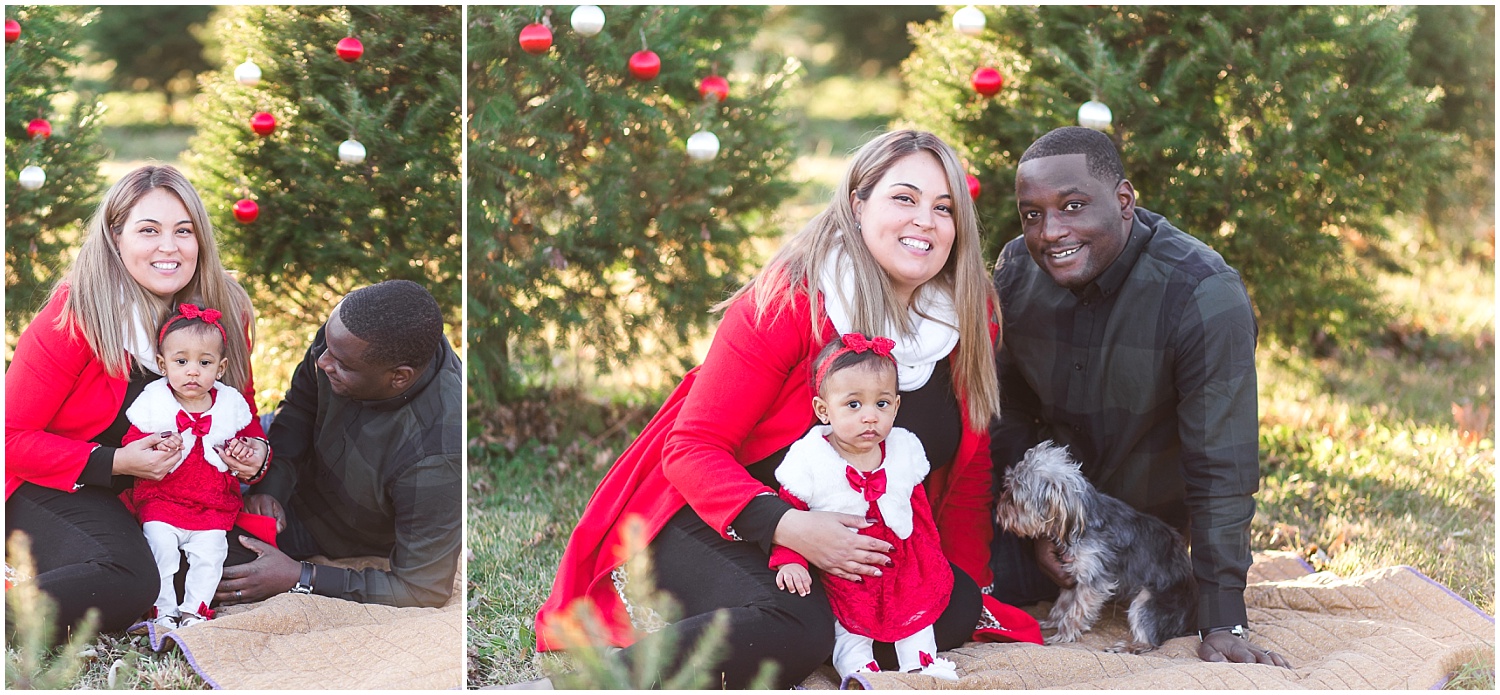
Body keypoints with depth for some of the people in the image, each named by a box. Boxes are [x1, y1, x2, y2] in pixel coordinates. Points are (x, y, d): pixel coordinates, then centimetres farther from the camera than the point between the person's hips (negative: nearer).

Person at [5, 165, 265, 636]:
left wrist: (255, 452, -15)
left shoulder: (225, 310, -4)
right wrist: (114, 463, -25)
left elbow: (242, 410, 10)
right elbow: (12, 437, -15)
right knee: (127, 581, -34)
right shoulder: (74, 317, -19)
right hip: (56, 487, -8)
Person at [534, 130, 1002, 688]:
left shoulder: (970, 315, -3)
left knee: (955, 609, -20)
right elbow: (693, 448, -20)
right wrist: (785, 526, -35)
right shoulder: (788, 302, -18)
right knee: (795, 627, -36)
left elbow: (969, 469, 9)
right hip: (718, 524, -6)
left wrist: (965, 578, -2)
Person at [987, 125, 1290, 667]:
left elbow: (1221, 468, -31)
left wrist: (1223, 624, -34)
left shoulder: (1204, 296, -31)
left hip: (1152, 520, -4)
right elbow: (1009, 408, 3)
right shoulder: (1015, 271, -14)